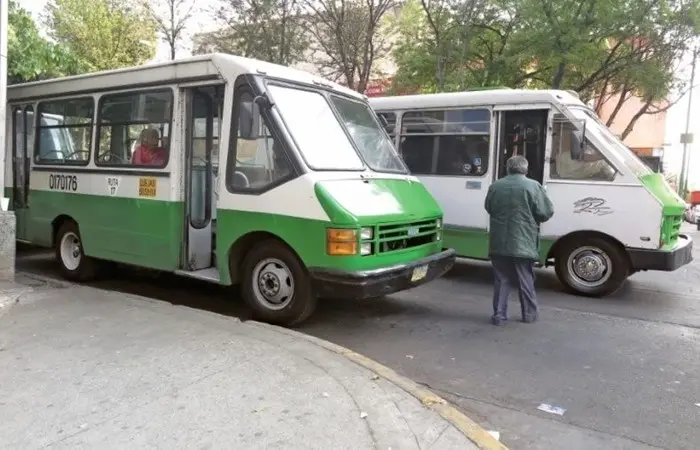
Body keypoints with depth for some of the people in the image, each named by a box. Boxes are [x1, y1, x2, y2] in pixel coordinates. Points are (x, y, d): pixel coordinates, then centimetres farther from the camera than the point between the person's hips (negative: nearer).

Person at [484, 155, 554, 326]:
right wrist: (531, 217, 13)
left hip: (499, 243, 2)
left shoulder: (495, 186, 3)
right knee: (526, 281, 12)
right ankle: (529, 314, 22)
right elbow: (547, 213, -6)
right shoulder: (533, 186, -8)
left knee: (501, 280, 10)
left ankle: (499, 315, 10)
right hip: (523, 243, -2)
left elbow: (488, 208, 16)